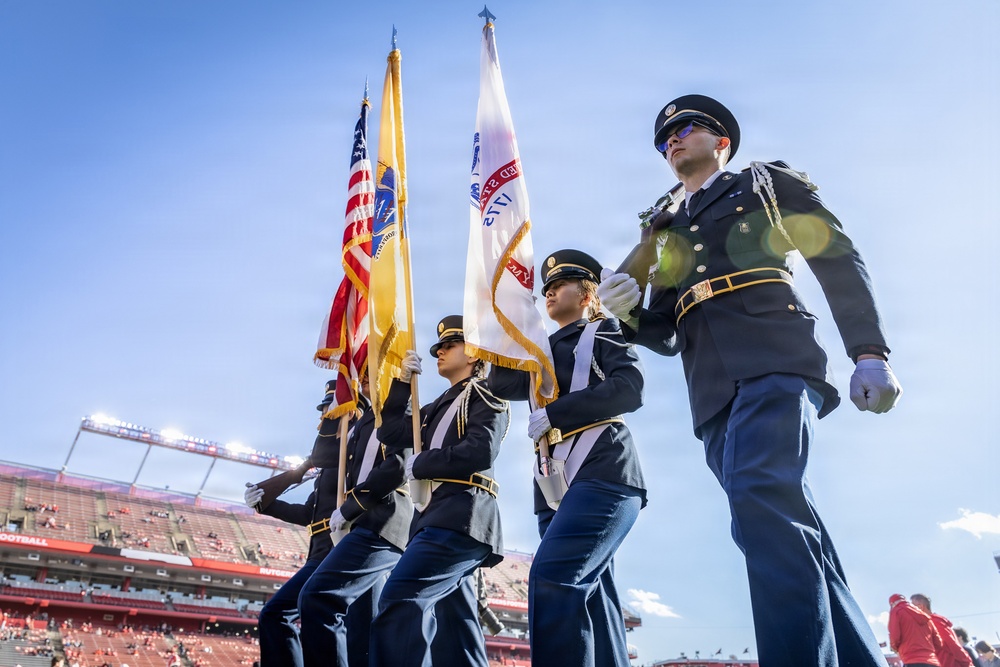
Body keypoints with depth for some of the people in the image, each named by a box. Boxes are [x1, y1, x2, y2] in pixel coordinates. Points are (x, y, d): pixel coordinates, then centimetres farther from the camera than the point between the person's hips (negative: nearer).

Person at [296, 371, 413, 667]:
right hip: (373, 524, 9)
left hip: (381, 522, -9)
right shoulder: (365, 422, 28)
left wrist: (348, 507, -10)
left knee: (317, 598, -22)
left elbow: (399, 465, -13)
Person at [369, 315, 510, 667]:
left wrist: (418, 464, -5)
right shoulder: (439, 406, 26)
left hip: (462, 516, -8)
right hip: (439, 516, 8)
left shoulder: (487, 395, 2)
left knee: (398, 601, -21)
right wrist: (402, 382, 12)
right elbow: (391, 432, 20)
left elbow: (480, 452, -14)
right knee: (453, 625, 4)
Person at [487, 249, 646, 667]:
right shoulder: (545, 352, 27)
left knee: (552, 578, -23)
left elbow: (629, 389, -8)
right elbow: (501, 385, 17)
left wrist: (553, 414, -10)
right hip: (557, 483, 7)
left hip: (602, 474, -7)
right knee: (589, 595, 3)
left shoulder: (603, 333, 9)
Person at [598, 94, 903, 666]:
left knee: (762, 501, -28)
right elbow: (667, 336, 24)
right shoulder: (668, 233, 30)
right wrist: (629, 311, 0)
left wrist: (870, 353, -6)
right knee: (792, 533, 1)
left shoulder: (764, 182, 19)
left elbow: (839, 258, 8)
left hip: (774, 363, -5)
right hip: (715, 398, 5)